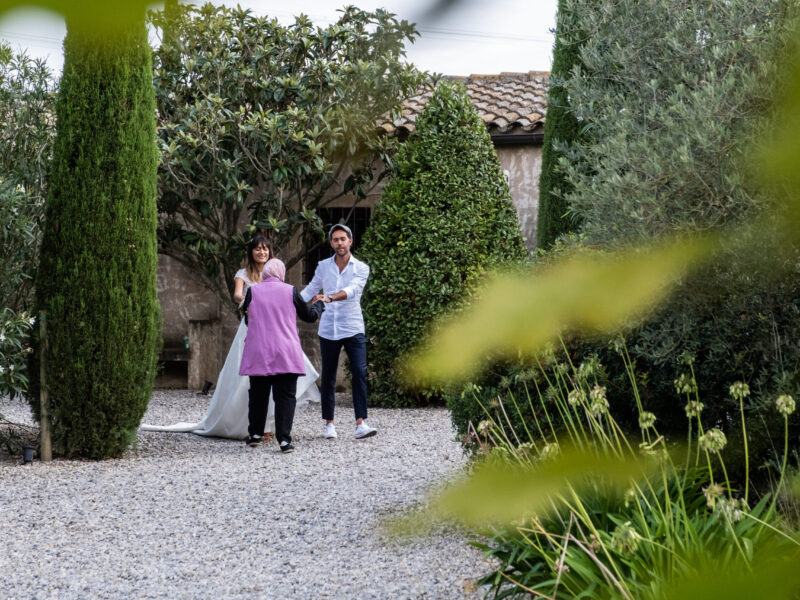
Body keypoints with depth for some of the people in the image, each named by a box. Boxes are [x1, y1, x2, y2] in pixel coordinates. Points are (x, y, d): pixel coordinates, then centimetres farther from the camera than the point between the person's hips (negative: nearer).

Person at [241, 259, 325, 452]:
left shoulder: (253, 291, -1)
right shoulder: (290, 291, -3)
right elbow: (309, 315, 10)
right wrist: (319, 304, 31)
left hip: (258, 354, 1)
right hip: (286, 355, -1)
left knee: (258, 394, 15)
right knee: (285, 396, -1)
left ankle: (255, 434, 23)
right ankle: (284, 439, -11)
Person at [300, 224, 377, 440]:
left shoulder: (361, 268, -3)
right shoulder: (323, 266, 6)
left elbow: (352, 290, -20)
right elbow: (311, 289, 18)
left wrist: (330, 298, -37)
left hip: (353, 329, -2)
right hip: (328, 330, 2)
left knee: (359, 373, -13)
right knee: (328, 378, 6)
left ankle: (360, 424, -16)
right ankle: (329, 424, 15)